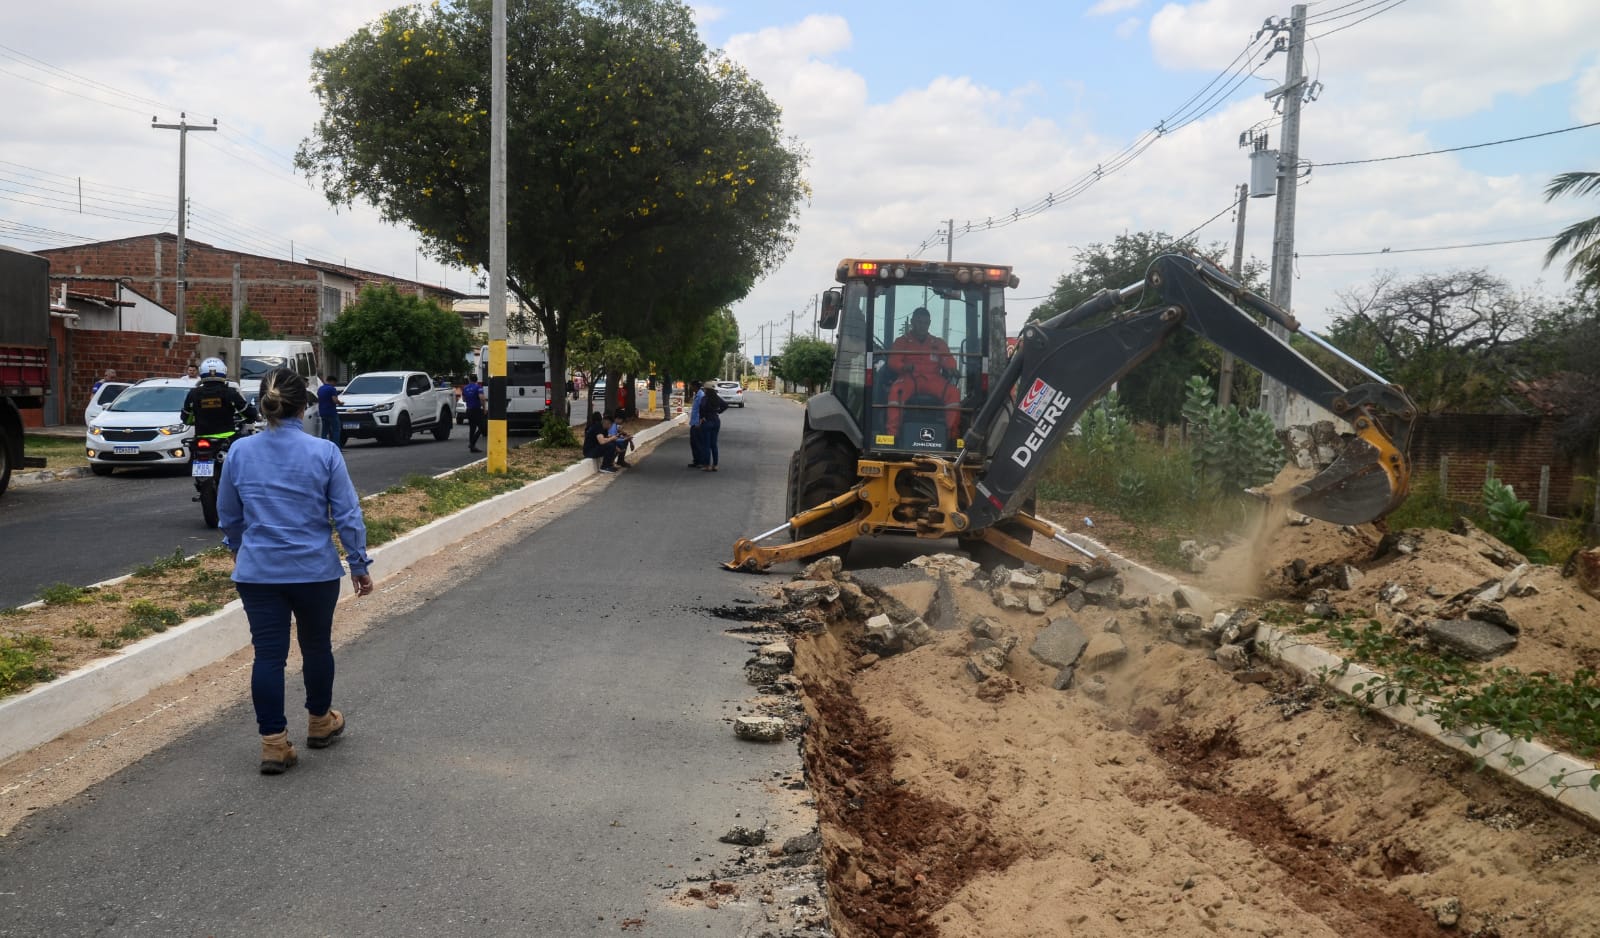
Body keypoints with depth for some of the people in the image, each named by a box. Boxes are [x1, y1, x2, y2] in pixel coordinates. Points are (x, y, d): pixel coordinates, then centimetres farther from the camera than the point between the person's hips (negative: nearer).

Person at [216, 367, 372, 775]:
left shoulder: (239, 453, -2)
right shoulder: (324, 453, -10)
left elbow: (228, 516, 11)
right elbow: (348, 515, -8)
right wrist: (360, 564, 4)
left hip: (258, 572, 1)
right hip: (315, 571, -1)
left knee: (268, 654, 4)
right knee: (317, 646, 17)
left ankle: (274, 742, 5)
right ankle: (320, 722, 34)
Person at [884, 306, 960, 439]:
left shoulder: (938, 343, 22)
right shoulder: (902, 341, 16)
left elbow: (950, 362, 12)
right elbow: (893, 362, 4)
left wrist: (949, 368, -14)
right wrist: (904, 366, -20)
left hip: (933, 379, 2)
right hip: (910, 378, -2)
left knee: (953, 391, -28)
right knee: (896, 390, -37)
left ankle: (952, 432, -30)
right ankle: (893, 432, -40)